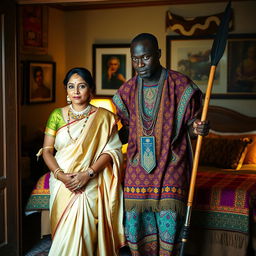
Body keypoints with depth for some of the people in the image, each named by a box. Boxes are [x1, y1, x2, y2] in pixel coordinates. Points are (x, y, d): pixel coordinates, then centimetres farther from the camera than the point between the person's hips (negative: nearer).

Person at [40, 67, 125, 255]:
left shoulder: (103, 117, 2)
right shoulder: (57, 115, 7)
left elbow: (111, 150, -5)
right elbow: (47, 150, 4)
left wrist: (88, 173, -17)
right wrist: (60, 175, -13)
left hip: (91, 184, -2)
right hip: (62, 183, 2)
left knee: (83, 229, -12)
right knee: (65, 231, -3)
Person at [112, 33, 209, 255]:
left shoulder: (181, 85, -4)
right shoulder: (128, 90, 8)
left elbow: (189, 125, 0)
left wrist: (197, 129, -22)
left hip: (170, 167, -3)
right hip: (137, 168, 3)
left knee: (168, 225, -5)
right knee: (137, 222, 4)